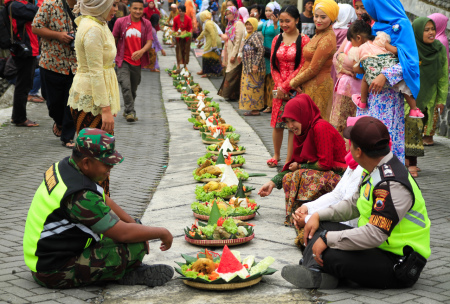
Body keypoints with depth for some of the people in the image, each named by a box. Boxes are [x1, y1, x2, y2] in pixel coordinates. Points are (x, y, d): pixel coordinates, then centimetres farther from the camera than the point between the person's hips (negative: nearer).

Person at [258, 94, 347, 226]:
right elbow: (295, 164, 9)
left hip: (338, 175, -9)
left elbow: (325, 163, -21)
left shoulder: (321, 128, -21)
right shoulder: (301, 131, 6)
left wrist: (300, 166, -8)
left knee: (300, 176, -27)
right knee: (288, 178, -8)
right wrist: (273, 182, -1)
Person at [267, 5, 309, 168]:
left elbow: (302, 67, -10)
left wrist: (286, 86, -12)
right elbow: (273, 66, 9)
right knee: (277, 123, 8)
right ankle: (276, 155, 24)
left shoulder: (304, 40, -6)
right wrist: (279, 86, -4)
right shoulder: (277, 40, 10)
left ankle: (289, 160, 6)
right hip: (279, 87, 4)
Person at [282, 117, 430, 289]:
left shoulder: (392, 185, -26)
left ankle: (315, 272, -6)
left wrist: (328, 238, -26)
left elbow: (375, 234, -33)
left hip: (399, 265, -10)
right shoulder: (375, 171, 7)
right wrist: (318, 215, 9)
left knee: (329, 255, -33)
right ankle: (315, 272, -15)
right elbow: (354, 204, 21)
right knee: (320, 228, 6)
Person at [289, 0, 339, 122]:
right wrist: (297, 79, 3)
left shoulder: (327, 40, -18)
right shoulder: (318, 35, 13)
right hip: (309, 86, 10)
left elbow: (313, 69, -18)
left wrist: (295, 82, -6)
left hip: (318, 87, -10)